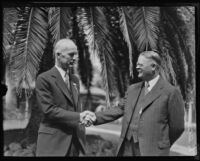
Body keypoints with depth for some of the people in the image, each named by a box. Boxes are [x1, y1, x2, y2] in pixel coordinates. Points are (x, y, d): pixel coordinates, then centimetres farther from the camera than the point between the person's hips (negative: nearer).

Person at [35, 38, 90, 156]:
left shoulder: (75, 79, 15)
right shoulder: (44, 79, -7)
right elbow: (48, 110, -14)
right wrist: (78, 117, -18)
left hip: (75, 141, 6)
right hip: (53, 142, -6)